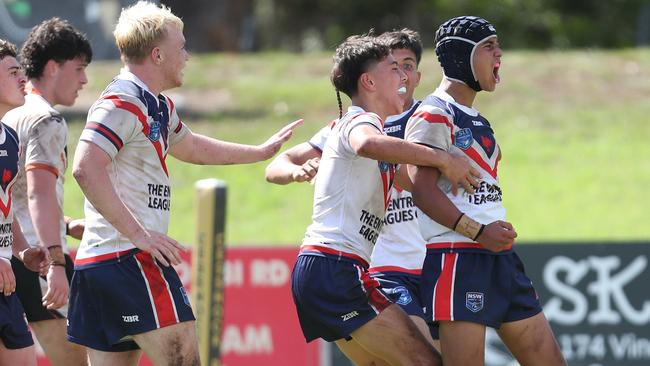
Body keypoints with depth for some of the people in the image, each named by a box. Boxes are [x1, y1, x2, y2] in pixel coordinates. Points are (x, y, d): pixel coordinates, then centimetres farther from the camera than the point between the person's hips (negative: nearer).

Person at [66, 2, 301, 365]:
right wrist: (139, 233, -24)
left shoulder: (158, 106, 20)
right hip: (131, 261, -10)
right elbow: (85, 168, -24)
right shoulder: (123, 103, -12)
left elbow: (193, 147, 40)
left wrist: (261, 151, 50)